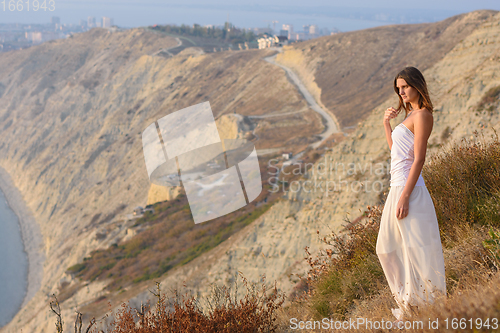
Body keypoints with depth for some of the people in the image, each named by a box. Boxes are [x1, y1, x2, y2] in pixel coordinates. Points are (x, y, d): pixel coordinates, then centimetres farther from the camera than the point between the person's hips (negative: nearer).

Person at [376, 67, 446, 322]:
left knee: (416, 248, -5)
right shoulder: (410, 114, 17)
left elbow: (419, 158, -18)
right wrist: (386, 123, 16)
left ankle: (427, 304, 4)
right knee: (388, 248, 17)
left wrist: (405, 196, -23)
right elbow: (394, 148, 30)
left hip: (408, 187, -10)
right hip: (397, 186, 10)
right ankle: (408, 303, 27)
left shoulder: (422, 115, -11)